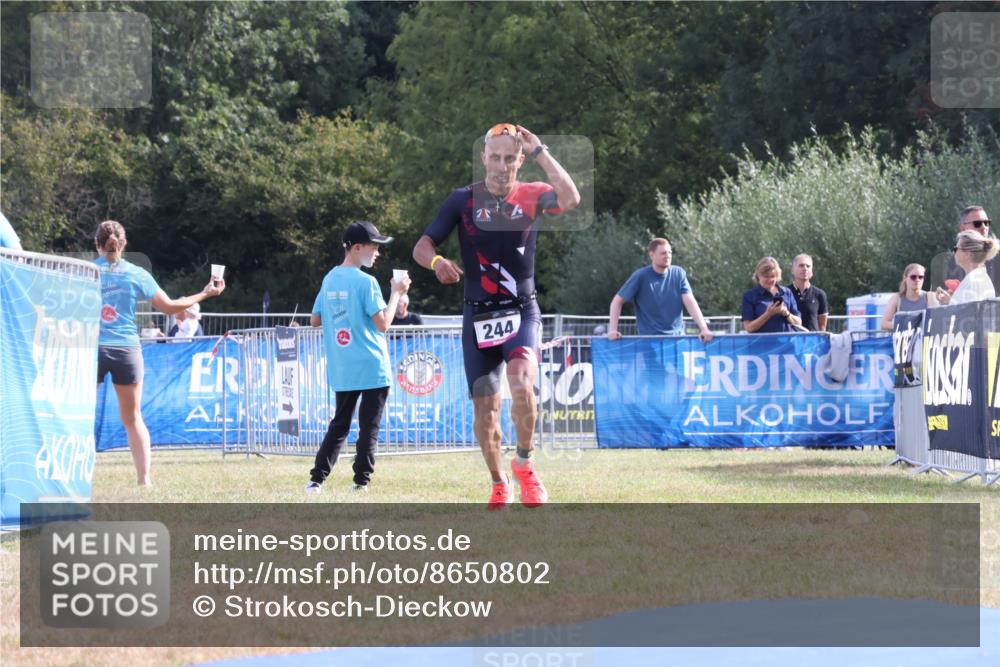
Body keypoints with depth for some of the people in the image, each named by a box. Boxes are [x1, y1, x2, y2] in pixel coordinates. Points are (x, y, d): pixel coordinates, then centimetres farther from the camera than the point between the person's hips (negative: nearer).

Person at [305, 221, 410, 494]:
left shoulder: (329, 279, 8)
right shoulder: (365, 282, -13)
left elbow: (315, 320, 15)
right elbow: (383, 324, -16)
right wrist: (396, 293, -5)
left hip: (341, 370, 6)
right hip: (372, 368, -6)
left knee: (339, 424, 14)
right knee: (369, 427, 1)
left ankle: (317, 479, 5)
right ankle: (362, 480, 0)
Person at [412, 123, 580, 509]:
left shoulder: (531, 197, 0)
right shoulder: (464, 199, 3)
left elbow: (570, 200, -22)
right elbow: (422, 247, -1)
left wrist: (539, 151, -17)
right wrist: (437, 261, -25)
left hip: (522, 311, -2)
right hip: (479, 316, 2)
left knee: (522, 382, -28)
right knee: (485, 408, 3)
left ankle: (525, 464, -7)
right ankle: (499, 485, 23)